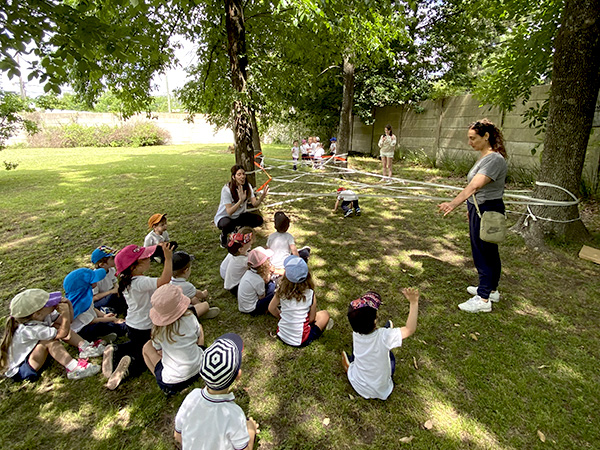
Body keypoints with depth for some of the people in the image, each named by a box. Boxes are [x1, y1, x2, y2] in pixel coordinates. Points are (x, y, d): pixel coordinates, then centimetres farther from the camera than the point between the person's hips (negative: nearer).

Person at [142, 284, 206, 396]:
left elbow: (158, 350, 5)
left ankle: (163, 383, 10)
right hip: (199, 369, 2)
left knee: (147, 347, 18)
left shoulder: (158, 328, -13)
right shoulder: (190, 318, -13)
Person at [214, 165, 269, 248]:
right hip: (224, 217, -5)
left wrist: (262, 196, -39)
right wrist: (241, 200, -46)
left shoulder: (247, 186, -9)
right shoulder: (226, 189, -25)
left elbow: (255, 204, -19)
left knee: (259, 220, -16)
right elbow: (229, 212, -32)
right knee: (228, 224, -40)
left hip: (239, 216, 5)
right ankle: (223, 235, -2)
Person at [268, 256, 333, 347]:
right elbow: (312, 318, -7)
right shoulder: (310, 294, -20)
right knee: (325, 314, 15)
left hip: (281, 335, 3)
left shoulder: (281, 291, -16)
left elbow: (271, 308, 1)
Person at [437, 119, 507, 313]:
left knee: (483, 253, -1)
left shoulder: (495, 159, -21)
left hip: (487, 211, -10)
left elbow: (475, 186, -36)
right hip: (480, 209, 10)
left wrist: (454, 203, -47)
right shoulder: (484, 156, 10)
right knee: (490, 252, 20)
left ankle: (483, 299, 11)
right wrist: (472, 207, 22)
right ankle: (491, 289, 36)